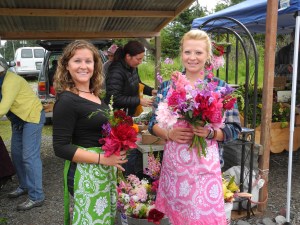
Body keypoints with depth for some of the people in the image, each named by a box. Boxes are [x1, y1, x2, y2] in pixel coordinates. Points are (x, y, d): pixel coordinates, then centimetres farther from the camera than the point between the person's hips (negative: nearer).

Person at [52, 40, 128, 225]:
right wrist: (102, 158, -23)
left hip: (105, 169, 8)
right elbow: (61, 148, -21)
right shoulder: (66, 100, -19)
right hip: (85, 172, -8)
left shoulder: (95, 95, 5)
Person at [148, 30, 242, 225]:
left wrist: (211, 132, -19)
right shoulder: (168, 86, 5)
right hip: (173, 165, 3)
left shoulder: (220, 87, -2)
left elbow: (234, 129, -1)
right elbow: (154, 123, 8)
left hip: (205, 166, -2)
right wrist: (169, 133, -12)